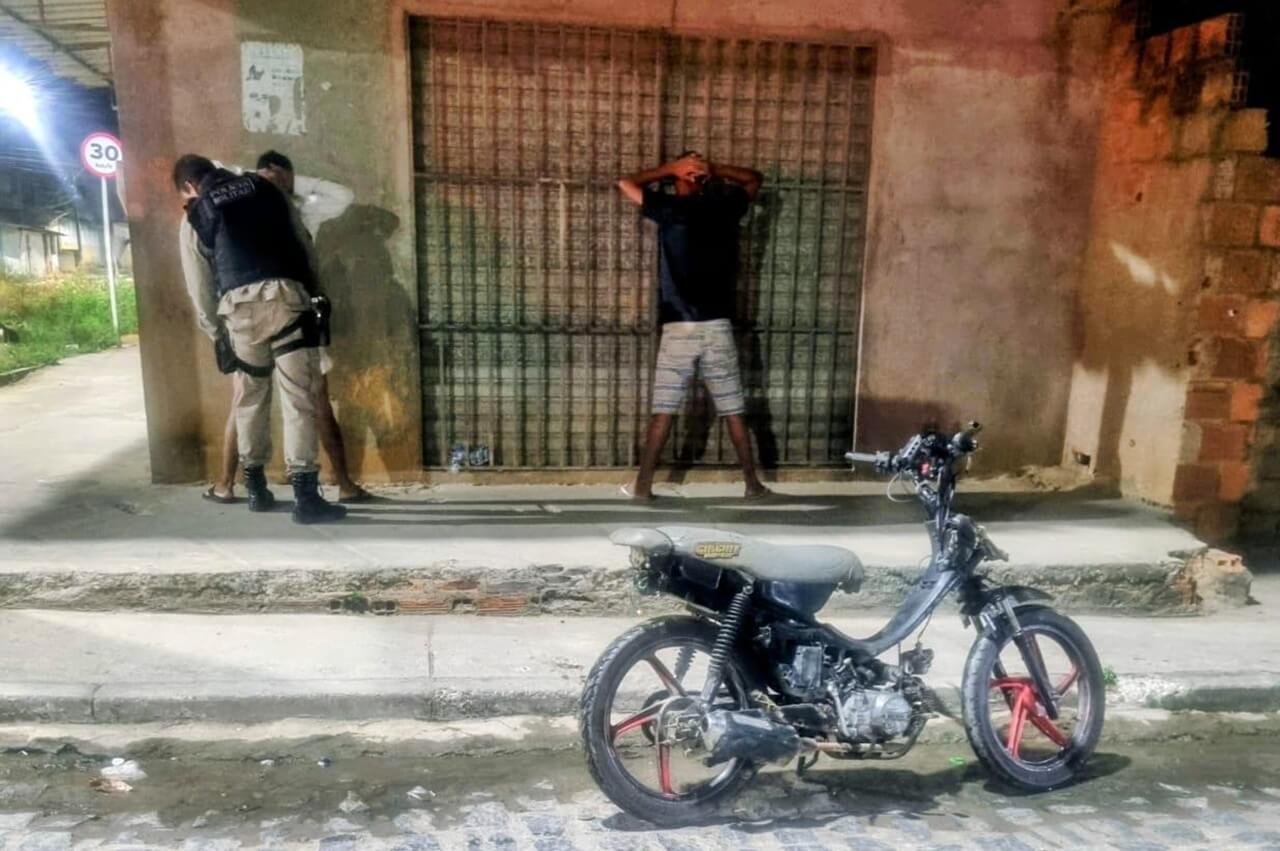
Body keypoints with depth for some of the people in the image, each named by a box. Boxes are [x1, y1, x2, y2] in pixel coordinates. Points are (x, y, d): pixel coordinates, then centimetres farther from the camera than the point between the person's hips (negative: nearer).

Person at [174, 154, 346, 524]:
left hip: (240, 307, 0)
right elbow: (304, 243, 19)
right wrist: (312, 292, 26)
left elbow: (200, 287, 14)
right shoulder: (264, 187, 20)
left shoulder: (195, 217, 15)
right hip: (288, 296, 0)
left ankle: (255, 487, 26)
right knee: (299, 399, -2)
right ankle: (305, 495, -6)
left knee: (250, 398, 17)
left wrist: (216, 333, 25)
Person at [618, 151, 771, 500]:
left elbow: (625, 183, 10)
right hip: (718, 328, 2)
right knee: (734, 413, 10)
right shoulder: (725, 206, 6)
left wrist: (669, 168, 9)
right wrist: (713, 168, 14)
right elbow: (754, 178, 25)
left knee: (663, 413, 3)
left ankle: (642, 485, 7)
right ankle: (753, 484, 16)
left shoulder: (670, 207, -3)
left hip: (679, 329, -2)